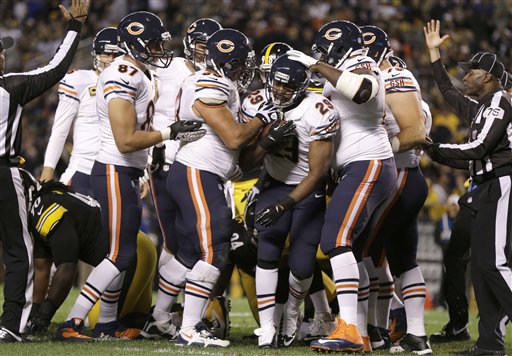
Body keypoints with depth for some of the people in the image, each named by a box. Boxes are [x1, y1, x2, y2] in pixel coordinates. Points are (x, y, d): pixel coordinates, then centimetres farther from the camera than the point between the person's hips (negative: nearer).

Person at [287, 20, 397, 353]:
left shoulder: (362, 66, -11)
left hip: (368, 166, -11)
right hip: (358, 170, 11)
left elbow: (362, 90, -35)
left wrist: (317, 66, -27)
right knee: (348, 247, 12)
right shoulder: (344, 75, 19)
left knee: (336, 240, -21)